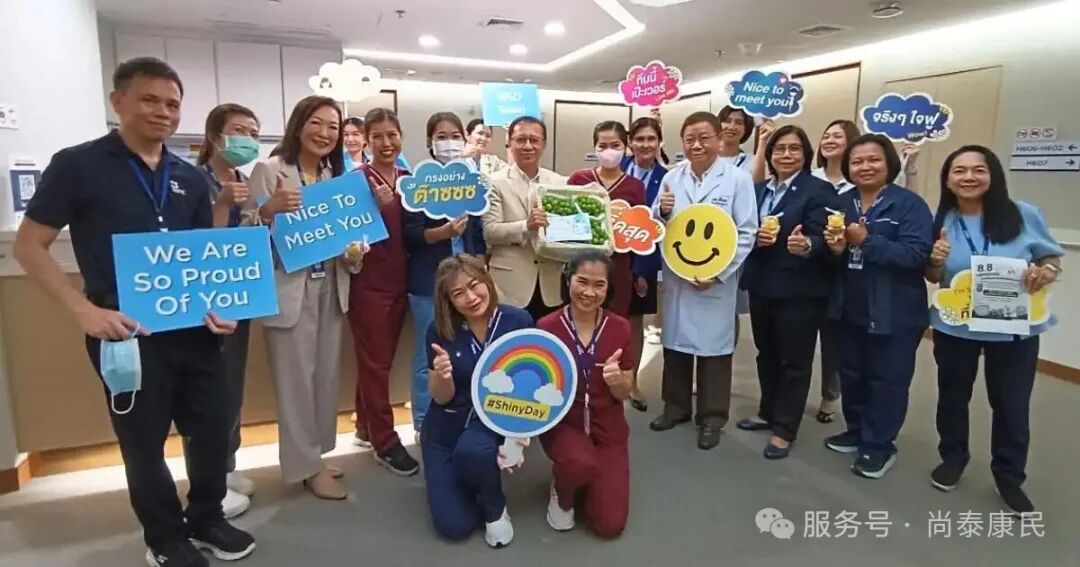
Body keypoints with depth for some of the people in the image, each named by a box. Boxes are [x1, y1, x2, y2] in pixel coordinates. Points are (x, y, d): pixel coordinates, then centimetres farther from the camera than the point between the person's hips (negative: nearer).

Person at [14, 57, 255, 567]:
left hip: (195, 329, 4)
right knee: (144, 443, 10)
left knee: (214, 431, 12)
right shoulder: (78, 165, -4)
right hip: (128, 334, -4)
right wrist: (84, 310, -17)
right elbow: (29, 247, -4)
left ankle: (206, 520, 36)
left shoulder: (191, 178, 9)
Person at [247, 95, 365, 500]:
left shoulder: (336, 174, 12)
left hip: (331, 288, 6)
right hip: (289, 290, -6)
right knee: (296, 379, 3)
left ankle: (315, 454, 30)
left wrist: (354, 251, -3)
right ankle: (306, 465, 17)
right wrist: (268, 210, -31)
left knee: (327, 375, 14)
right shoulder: (270, 170, -7)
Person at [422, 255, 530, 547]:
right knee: (453, 526, -5)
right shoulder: (440, 332, -14)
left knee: (471, 451, -36)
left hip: (494, 421, -1)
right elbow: (441, 397, -6)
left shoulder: (518, 321, -16)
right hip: (446, 428, 1)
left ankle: (495, 507, -2)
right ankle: (462, 480, 29)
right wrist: (442, 377, -29)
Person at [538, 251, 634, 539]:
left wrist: (617, 379, -23)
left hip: (607, 428, 2)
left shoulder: (620, 328, -7)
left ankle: (586, 477, 28)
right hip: (562, 422, -2)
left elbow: (623, 394, 0)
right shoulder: (546, 327, -14)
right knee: (582, 463, -36)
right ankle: (562, 494, 2)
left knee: (609, 525, -5)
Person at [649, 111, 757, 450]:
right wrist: (662, 212, -11)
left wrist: (718, 273, -15)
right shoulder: (672, 178, 6)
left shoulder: (738, 178, -5)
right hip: (676, 276, 4)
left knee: (713, 347, 5)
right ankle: (676, 406, 31)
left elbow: (746, 233, -7)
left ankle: (712, 417, 22)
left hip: (716, 280, -3)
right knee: (675, 342, 13)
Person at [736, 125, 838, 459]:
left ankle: (784, 429, 18)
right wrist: (755, 237, -12)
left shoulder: (819, 190, -8)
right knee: (766, 354, 18)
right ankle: (768, 413, 35)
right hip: (761, 285, 6)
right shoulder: (759, 190, 11)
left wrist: (805, 245, -38)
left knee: (795, 360, 6)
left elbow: (823, 239, -17)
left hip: (799, 290, -6)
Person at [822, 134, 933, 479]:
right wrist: (836, 248, -10)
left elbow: (916, 254, -21)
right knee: (851, 373, 17)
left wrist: (867, 241, -26)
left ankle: (879, 445, 20)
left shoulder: (910, 204, -11)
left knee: (886, 379, 5)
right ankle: (857, 431, 35)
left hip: (894, 313, -6)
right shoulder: (843, 203, 7)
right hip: (850, 308, 6)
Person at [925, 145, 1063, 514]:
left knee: (1012, 405, 10)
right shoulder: (941, 221, -4)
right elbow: (932, 279, 3)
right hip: (954, 327, 1)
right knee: (953, 396, 16)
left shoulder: (1024, 215, -10)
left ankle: (1009, 477, 30)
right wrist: (935, 261, -19)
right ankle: (952, 458, 38)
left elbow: (1052, 257, 1)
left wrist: (1045, 273, -21)